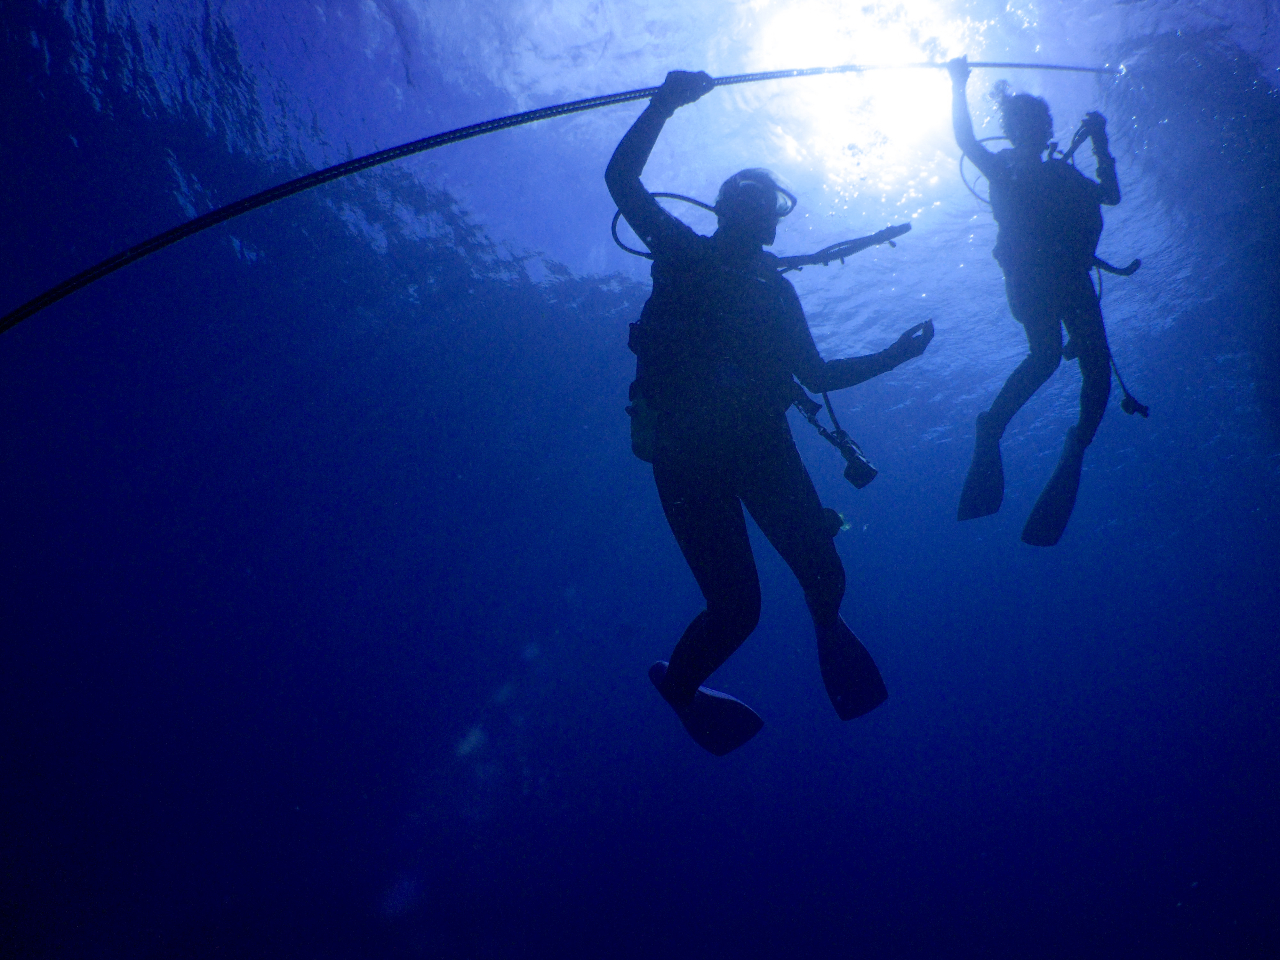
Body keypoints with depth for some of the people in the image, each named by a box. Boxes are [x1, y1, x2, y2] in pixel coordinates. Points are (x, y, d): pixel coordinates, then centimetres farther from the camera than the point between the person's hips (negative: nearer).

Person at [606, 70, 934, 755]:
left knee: (825, 577, -7)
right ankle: (679, 682, 21)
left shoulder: (775, 288, 22)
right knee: (738, 607, -11)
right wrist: (666, 102, -10)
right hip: (686, 448, -4)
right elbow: (621, 178, -4)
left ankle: (828, 626, 32)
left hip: (760, 442, 4)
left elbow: (814, 374, 23)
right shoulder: (684, 253, 8)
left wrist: (893, 355, 17)